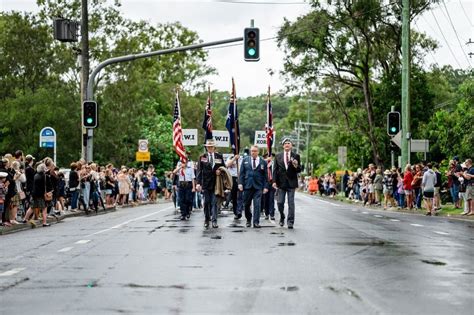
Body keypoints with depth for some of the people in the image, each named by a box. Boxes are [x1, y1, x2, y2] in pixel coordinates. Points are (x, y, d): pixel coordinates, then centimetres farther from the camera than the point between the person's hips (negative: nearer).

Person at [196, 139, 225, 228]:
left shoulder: (219, 156, 6)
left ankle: (214, 221, -4)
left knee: (214, 202, -4)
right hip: (206, 183, 0)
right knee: (206, 202, 6)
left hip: (216, 183, 0)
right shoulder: (202, 157, 3)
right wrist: (198, 183, -8)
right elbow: (199, 171, 0)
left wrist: (220, 172, -10)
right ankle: (206, 220, 18)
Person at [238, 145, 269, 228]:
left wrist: (265, 186, -1)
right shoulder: (245, 160, 10)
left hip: (258, 186, -1)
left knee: (257, 205, -8)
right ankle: (248, 220, 25)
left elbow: (265, 175, 6)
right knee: (246, 204, 6)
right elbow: (242, 173, 7)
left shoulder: (263, 162, 6)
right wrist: (240, 183, -4)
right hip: (247, 186, 1)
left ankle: (256, 222, -5)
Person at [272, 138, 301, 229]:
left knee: (291, 203, -3)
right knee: (280, 203, 4)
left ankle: (290, 222, 0)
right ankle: (282, 218, 26)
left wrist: (296, 166, -19)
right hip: (281, 183, 2)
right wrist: (274, 181, -2)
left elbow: (299, 170, 3)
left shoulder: (296, 156, 3)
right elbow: (275, 170, 6)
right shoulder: (278, 156, 7)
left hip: (291, 183, -2)